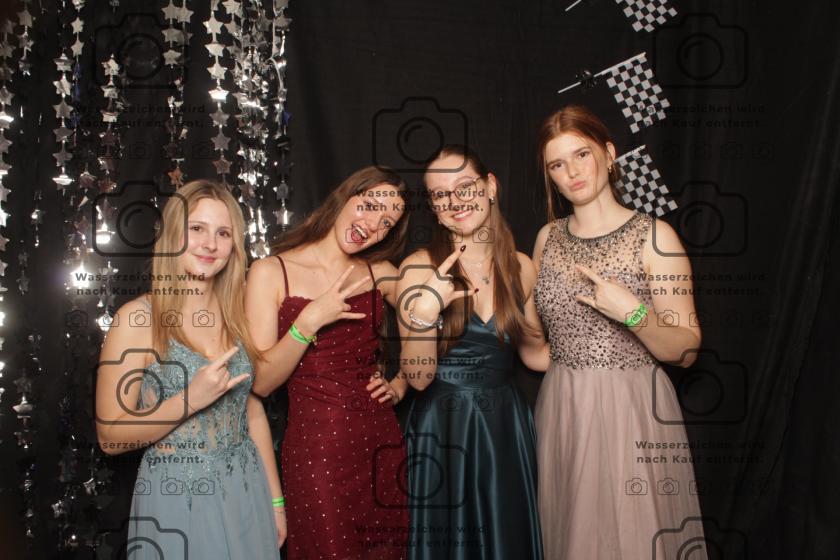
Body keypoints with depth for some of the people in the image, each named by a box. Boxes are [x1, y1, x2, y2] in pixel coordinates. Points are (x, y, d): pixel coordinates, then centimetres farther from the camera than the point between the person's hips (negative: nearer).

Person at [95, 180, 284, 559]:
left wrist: (275, 501, 10)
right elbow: (110, 437, -10)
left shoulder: (235, 314, 0)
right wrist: (191, 399, -22)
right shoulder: (137, 318, -12)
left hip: (247, 494, 4)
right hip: (176, 500, -4)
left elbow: (252, 411, 8)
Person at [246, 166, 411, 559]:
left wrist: (400, 385, 6)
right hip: (314, 442, -3)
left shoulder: (380, 273, 4)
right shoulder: (271, 272, -5)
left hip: (380, 439, 4)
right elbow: (260, 382, -9)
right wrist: (309, 322, -20)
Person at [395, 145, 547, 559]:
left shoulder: (520, 267, 0)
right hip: (443, 428, -2)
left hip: (506, 424, 3)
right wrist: (425, 312, -26)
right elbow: (418, 378, -11)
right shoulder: (419, 268, -9)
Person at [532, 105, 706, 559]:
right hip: (561, 411, 4)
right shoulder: (548, 237, 6)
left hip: (632, 411, -4)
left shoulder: (654, 237, -7)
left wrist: (632, 311, -22)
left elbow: (686, 351, -7)